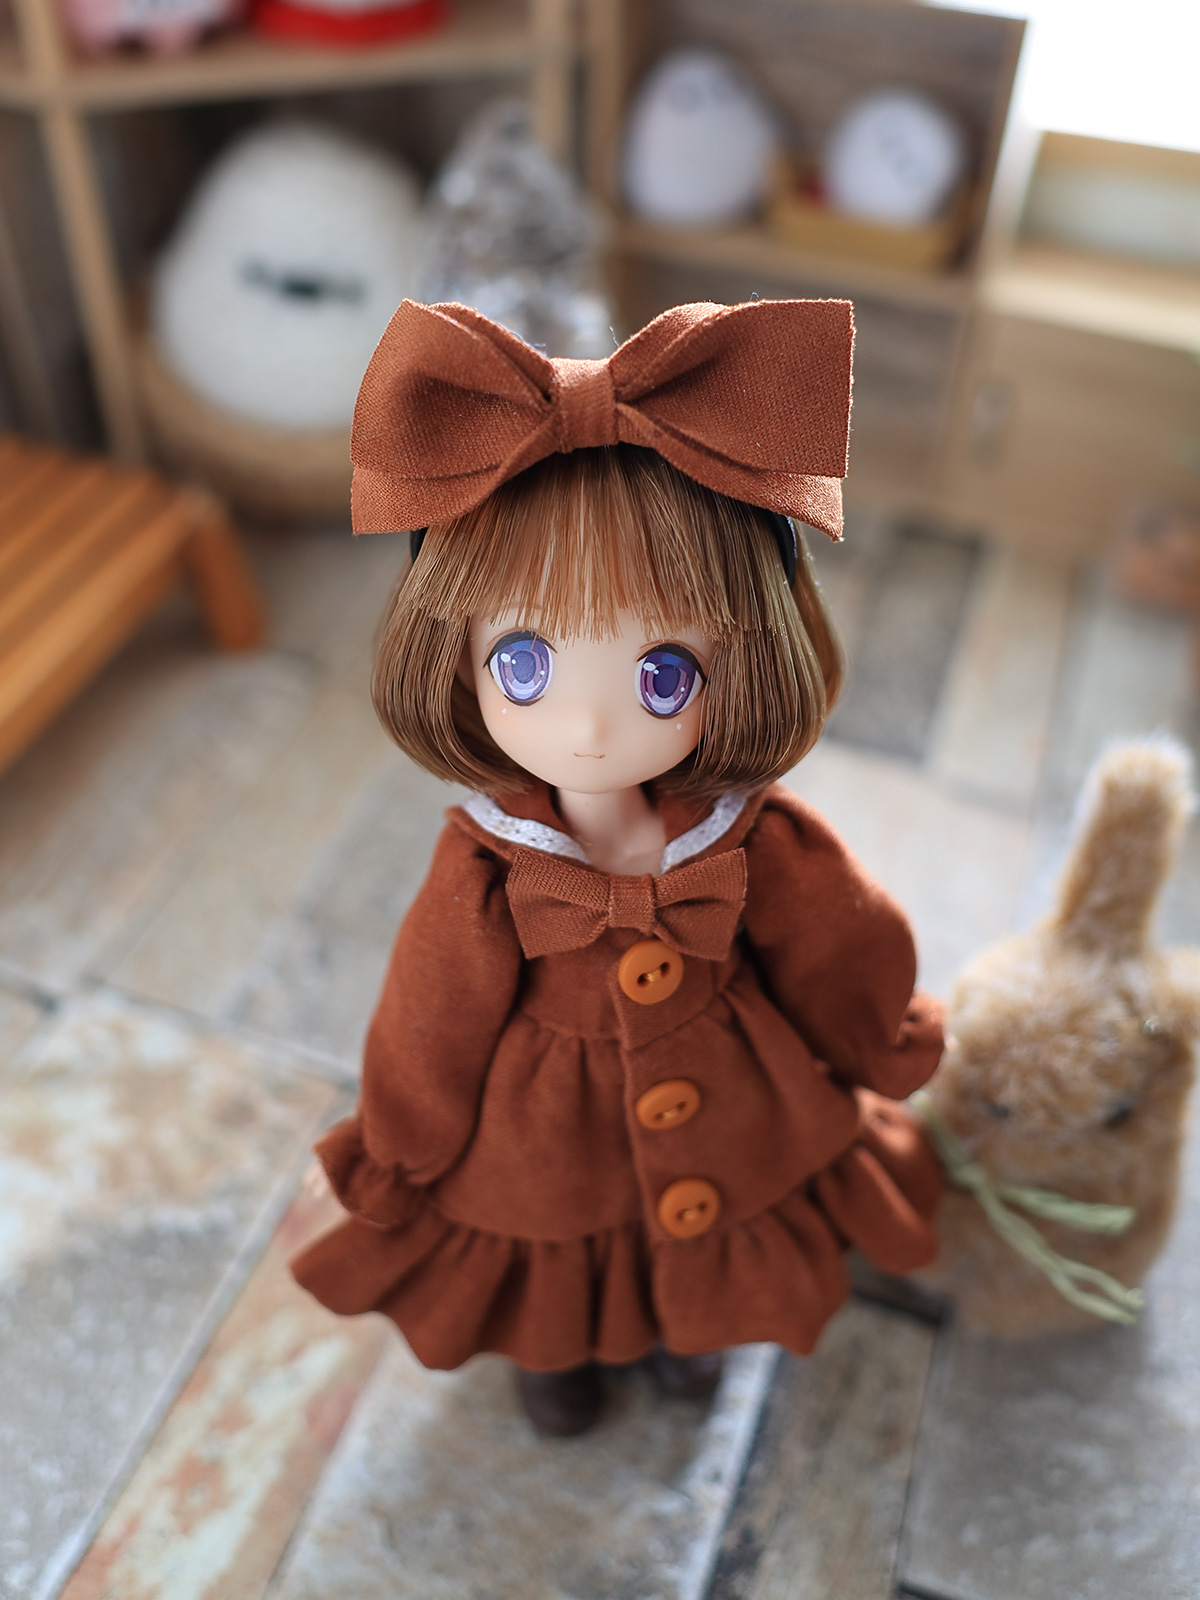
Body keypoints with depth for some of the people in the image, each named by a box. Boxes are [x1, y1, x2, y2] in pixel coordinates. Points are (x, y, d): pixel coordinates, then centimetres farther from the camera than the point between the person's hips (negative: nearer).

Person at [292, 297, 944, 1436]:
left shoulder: (762, 847, -29)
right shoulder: (484, 876, -32)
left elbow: (846, 963, -8)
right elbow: (430, 1039, -15)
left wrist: (879, 1055, 8)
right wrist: (395, 1157, -1)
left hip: (729, 1112, 2)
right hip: (544, 1129, -1)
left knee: (706, 1266, 33)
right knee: (545, 1289, 30)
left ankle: (685, 1325, 70)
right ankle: (554, 1348, 67)